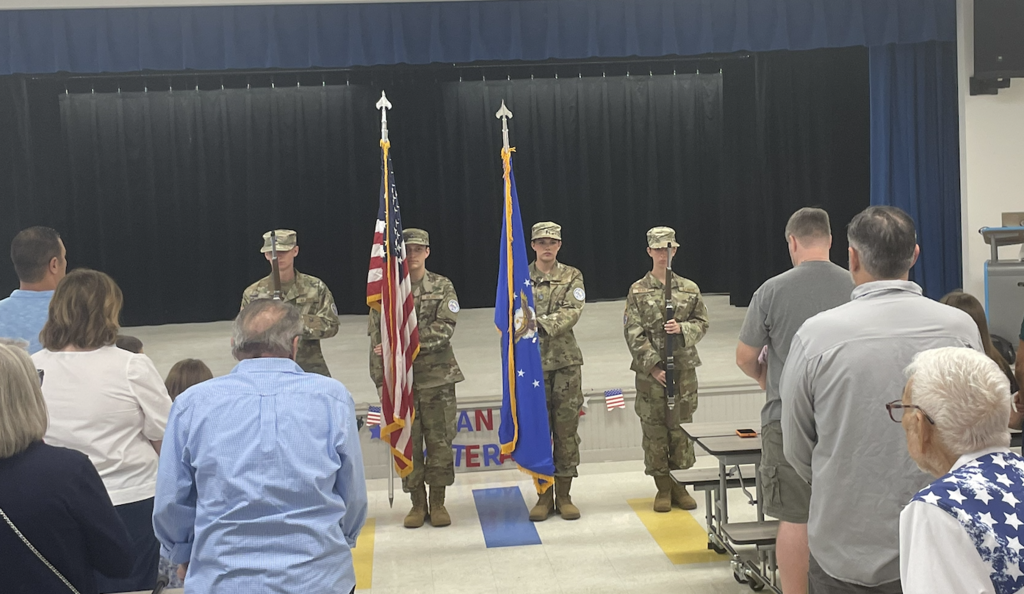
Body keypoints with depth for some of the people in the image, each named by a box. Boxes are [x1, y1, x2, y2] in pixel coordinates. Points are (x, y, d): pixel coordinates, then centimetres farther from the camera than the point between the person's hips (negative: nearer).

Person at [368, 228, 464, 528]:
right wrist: (380, 379, -4)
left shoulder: (443, 287, 4)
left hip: (437, 377, 0)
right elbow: (377, 339, 3)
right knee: (407, 443, 5)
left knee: (439, 441, 3)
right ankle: (417, 503, 16)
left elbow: (444, 329, -10)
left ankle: (438, 503, 15)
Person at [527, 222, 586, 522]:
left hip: (566, 362, 0)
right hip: (532, 362, 0)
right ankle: (543, 495, 11)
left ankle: (564, 494, 12)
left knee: (566, 427, 2)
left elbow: (572, 312, -10)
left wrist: (542, 323, -22)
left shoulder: (572, 276, 5)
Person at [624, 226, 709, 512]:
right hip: (650, 370, -2)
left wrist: (682, 329, -12)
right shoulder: (638, 291, 0)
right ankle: (663, 488, 13)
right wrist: (652, 366, -12)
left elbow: (702, 323, 9)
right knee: (654, 429, 3)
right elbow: (633, 334, -5)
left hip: (684, 368, 2)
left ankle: (680, 485, 17)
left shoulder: (689, 289, 6)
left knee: (681, 427, 6)